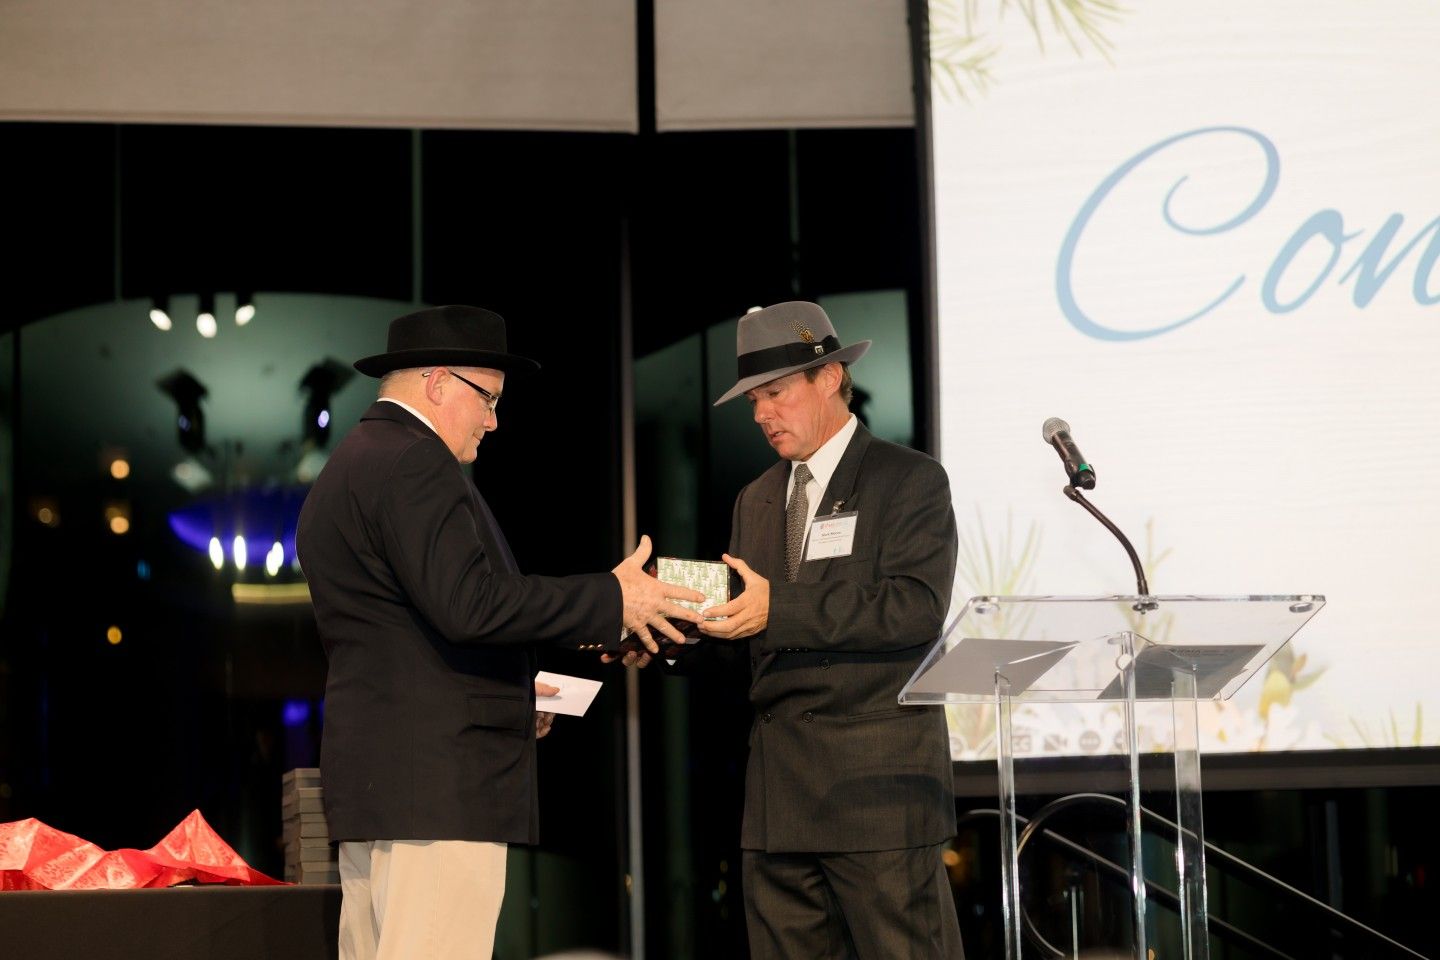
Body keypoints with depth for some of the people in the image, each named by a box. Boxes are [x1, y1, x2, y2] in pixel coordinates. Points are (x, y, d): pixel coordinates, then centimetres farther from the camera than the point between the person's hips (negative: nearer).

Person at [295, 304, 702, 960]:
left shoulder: (344, 470, 22)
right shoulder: (414, 463, -11)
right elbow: (468, 604, -22)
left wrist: (503, 693, 22)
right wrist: (611, 598, -15)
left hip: (369, 780, 11)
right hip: (438, 783, -11)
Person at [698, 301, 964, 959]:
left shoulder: (909, 480, -1)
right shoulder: (756, 501, 20)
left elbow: (917, 607, -15)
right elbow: (742, 633, 16)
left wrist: (779, 608, -21)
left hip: (878, 777, -6)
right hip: (779, 792, 6)